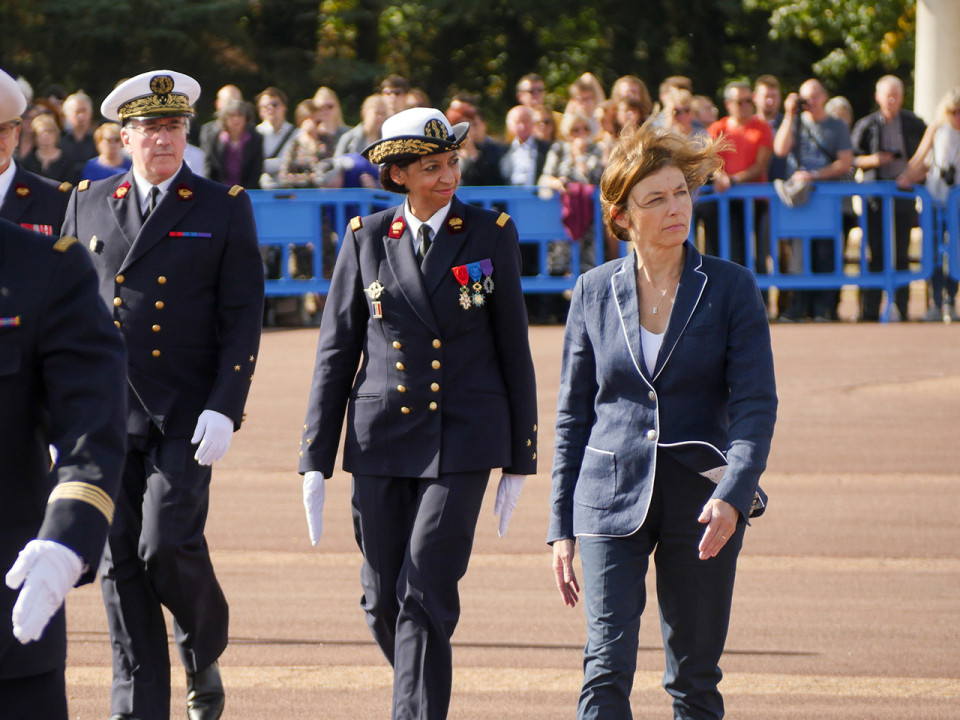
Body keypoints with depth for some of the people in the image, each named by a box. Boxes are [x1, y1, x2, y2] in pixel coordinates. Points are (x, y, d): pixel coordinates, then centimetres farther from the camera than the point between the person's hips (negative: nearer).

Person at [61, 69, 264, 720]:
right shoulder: (88, 203, 10)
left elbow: (243, 318, -1)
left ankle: (205, 649, 15)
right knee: (120, 562, 1)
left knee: (167, 545, -14)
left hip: (184, 415, -3)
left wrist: (224, 409, -10)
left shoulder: (224, 209, 3)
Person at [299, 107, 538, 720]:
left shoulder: (491, 234, 1)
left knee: (425, 595, -13)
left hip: (463, 439, -2)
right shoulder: (367, 239, 4)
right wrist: (316, 460, 2)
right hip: (382, 439, 2)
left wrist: (520, 460, 4)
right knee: (383, 601, 7)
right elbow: (336, 352, 7)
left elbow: (514, 349, 5)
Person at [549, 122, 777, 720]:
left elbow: (756, 402, -6)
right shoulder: (595, 292, 5)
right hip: (611, 497, 0)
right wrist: (562, 527, 7)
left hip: (703, 503, 0)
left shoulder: (730, 288, 0)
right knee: (607, 669, -12)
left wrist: (733, 495, -22)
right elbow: (573, 414, 10)